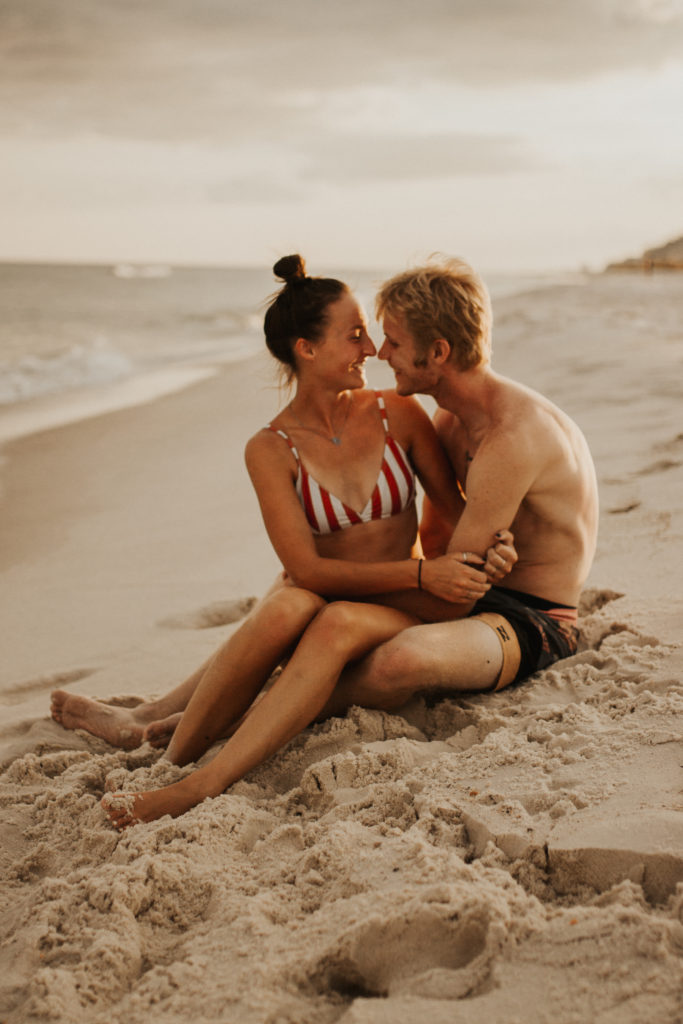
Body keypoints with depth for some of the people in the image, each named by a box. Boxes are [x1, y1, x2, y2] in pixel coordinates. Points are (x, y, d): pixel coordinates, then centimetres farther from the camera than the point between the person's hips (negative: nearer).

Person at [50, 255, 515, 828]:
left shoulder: (398, 414, -1)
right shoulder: (271, 450, -8)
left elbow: (455, 509, 6)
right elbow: (307, 569, -16)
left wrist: (490, 547, -17)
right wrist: (420, 572, -24)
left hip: (399, 619, 0)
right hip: (322, 605, 0)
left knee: (340, 622, -36)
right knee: (290, 605, -37)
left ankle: (203, 784, -40)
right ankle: (172, 760, -24)